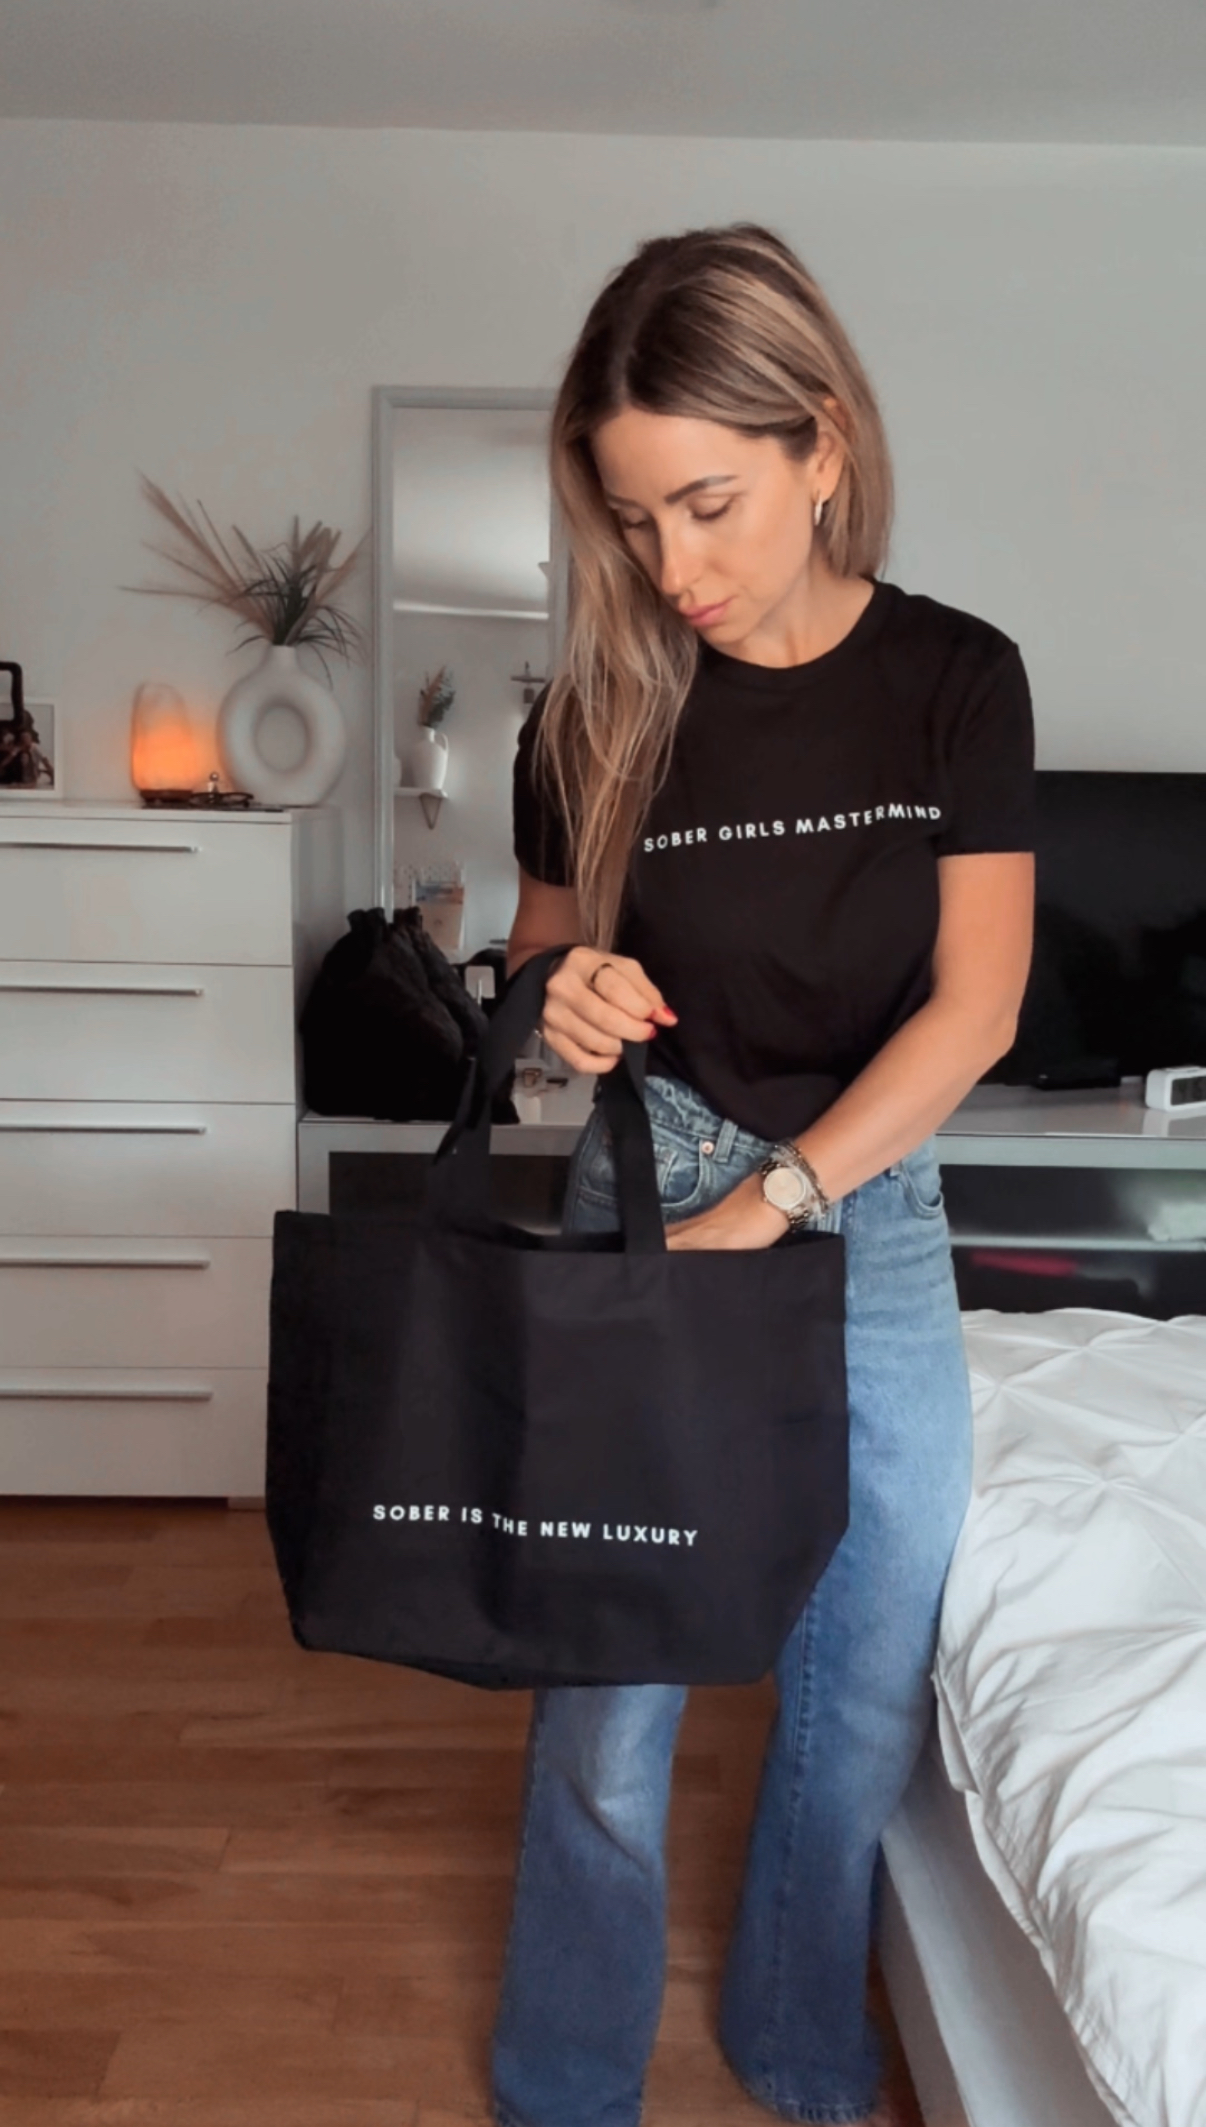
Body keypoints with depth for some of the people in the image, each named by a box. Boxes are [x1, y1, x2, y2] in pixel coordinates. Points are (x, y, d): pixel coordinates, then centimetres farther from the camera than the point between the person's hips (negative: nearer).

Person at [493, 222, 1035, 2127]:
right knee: (607, 1702, 4)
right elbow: (542, 934, 9)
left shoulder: (957, 679, -5)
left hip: (877, 1217, 1)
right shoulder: (604, 705, -4)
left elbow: (974, 1003, -10)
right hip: (648, 1198, -1)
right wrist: (562, 989, -16)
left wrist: (774, 1201, -19)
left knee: (869, 1688, 13)